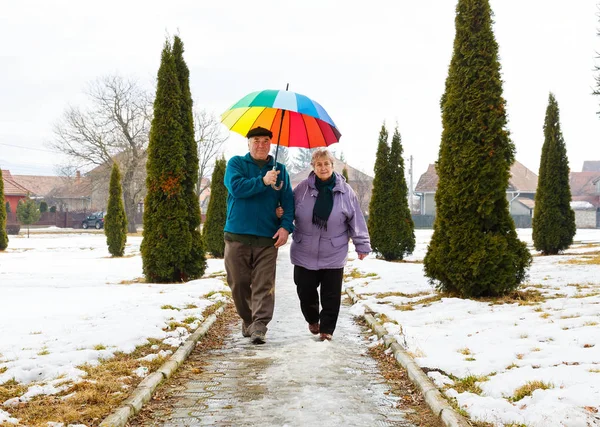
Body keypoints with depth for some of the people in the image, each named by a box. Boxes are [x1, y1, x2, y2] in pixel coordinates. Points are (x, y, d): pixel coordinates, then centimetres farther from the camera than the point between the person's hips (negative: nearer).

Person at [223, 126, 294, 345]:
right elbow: (235, 187, -12)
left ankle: (259, 326, -9)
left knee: (264, 285, -7)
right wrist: (263, 182, -22)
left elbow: (288, 202, 8)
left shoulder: (280, 170, 13)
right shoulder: (236, 163, 7)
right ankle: (247, 320, 24)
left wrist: (286, 226, -8)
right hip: (237, 236, 0)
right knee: (239, 283, 6)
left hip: (267, 238, 1)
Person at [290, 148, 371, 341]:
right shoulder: (302, 189, -2)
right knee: (306, 292, 9)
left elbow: (356, 221, 2)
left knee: (331, 296, 4)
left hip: (333, 256, -1)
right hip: (305, 253, 1)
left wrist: (362, 245, 4)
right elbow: (288, 211, 7)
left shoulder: (345, 191, -3)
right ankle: (312, 320, 36)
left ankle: (326, 329, 18)